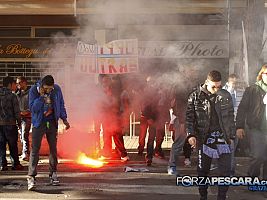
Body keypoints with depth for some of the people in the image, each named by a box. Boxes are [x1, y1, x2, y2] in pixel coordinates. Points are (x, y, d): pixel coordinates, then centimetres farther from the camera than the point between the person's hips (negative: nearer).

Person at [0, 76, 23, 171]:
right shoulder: (12, 96, -9)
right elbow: (17, 111, -9)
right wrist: (19, 122, 3)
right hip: (10, 124, -4)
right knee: (13, 145, 6)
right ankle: (15, 164, 11)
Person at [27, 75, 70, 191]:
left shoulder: (57, 90, -2)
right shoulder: (34, 90, -10)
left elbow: (61, 105, 12)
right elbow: (32, 108, -16)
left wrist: (64, 119, 9)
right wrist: (41, 96, -24)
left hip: (52, 123, 3)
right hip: (39, 123, -3)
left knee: (53, 149, 9)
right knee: (35, 149, -9)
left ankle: (53, 174, 20)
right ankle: (31, 177, -11)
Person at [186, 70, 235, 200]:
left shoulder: (225, 96, 4)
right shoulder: (195, 96, -1)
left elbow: (230, 117, 11)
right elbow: (190, 117, 0)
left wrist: (231, 136, 10)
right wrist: (191, 134, -11)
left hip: (222, 137, 1)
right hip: (204, 137, -1)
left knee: (226, 170, -4)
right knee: (203, 170, 8)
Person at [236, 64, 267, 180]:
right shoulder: (252, 90, 2)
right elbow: (242, 108, 1)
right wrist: (239, 127, -4)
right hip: (256, 129, -3)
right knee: (258, 156, -7)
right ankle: (252, 178, 14)